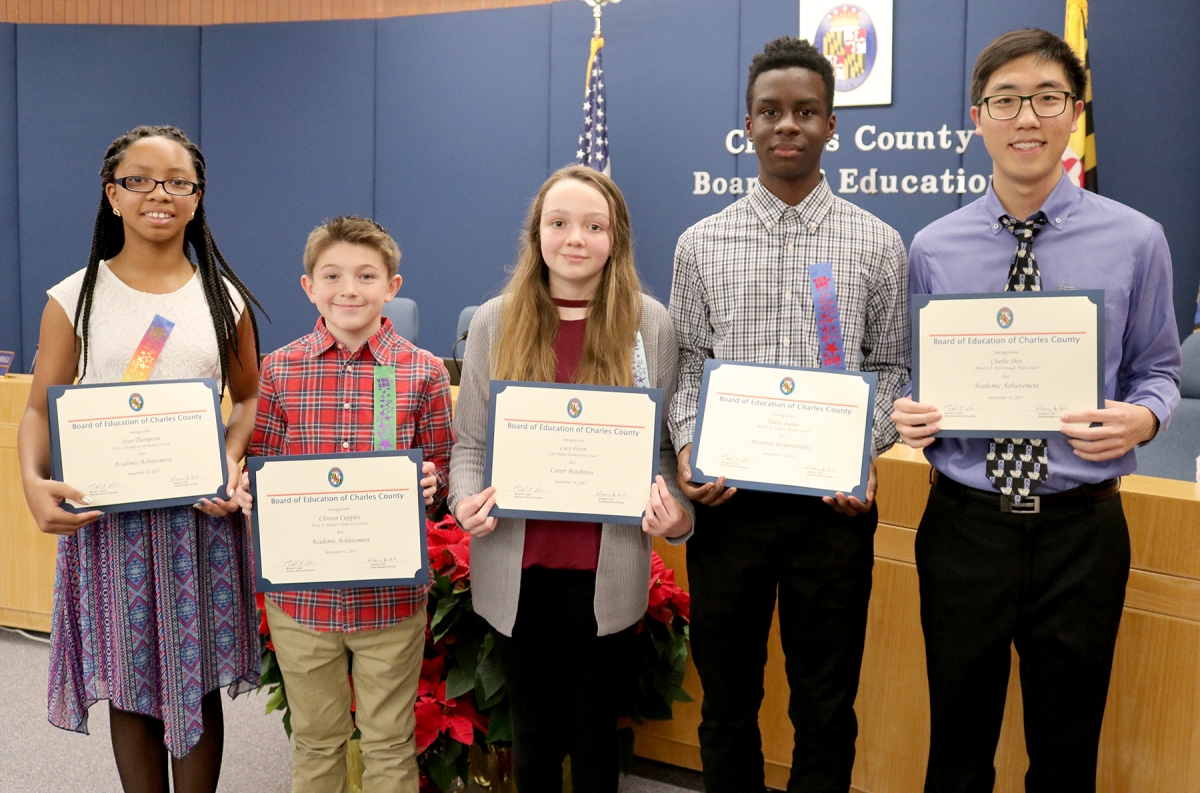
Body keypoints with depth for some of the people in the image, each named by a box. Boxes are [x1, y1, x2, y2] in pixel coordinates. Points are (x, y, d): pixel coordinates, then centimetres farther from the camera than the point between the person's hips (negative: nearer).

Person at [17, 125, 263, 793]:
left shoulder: (224, 298, 5)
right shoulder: (75, 298, 1)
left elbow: (250, 397, 10)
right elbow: (42, 410, 1)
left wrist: (231, 461, -10)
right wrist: (33, 480, -19)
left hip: (204, 516, 1)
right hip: (108, 515, 0)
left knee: (199, 685, 8)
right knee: (130, 689, 9)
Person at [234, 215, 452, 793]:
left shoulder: (423, 371, -3)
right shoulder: (278, 369, 0)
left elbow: (444, 467, 3)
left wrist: (433, 485, -19)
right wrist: (245, 492, -14)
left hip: (390, 592, -1)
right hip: (299, 590, 1)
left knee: (389, 743, 14)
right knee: (314, 739, 18)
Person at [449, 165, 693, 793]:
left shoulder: (649, 324, 0)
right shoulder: (495, 322, 2)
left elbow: (668, 444, 4)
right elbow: (469, 440, 5)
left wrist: (678, 516, -14)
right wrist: (466, 499, -14)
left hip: (606, 567, -1)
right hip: (516, 562, 1)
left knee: (594, 727, 14)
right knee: (532, 726, 16)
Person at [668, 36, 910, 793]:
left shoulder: (878, 243, 2)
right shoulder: (701, 244, 4)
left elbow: (890, 367, 4)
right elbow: (688, 366, 6)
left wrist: (867, 454, -12)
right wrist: (688, 450, -10)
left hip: (831, 502, -1)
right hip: (727, 498, 1)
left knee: (827, 707, 10)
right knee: (727, 697, 14)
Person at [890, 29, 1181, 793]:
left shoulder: (1135, 240, -3)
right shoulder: (933, 248, 0)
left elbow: (1159, 369, 5)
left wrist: (1143, 417, -17)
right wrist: (909, 414, -15)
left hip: (1081, 528, 0)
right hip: (964, 523, 1)